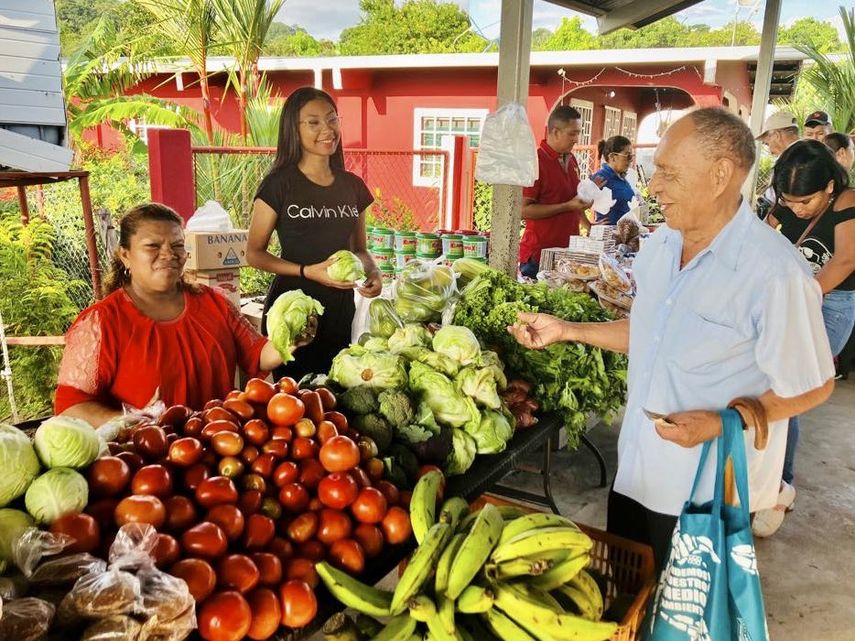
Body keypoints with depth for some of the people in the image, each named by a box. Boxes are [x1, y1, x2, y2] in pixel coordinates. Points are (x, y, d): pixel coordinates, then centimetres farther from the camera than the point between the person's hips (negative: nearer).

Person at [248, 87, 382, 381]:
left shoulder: (353, 186, 6)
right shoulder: (279, 184, -7)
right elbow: (254, 254, -5)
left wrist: (371, 272, -6)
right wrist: (307, 271, -18)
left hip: (339, 311, 4)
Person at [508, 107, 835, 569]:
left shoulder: (775, 272, -24)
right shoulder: (659, 245, 0)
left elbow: (812, 386, -15)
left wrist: (722, 423, -26)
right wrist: (565, 331, 6)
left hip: (710, 496, -6)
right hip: (637, 469, 7)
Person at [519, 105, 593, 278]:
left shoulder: (571, 160, 14)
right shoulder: (535, 162, -12)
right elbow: (524, 210, -17)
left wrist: (588, 226, 16)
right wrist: (567, 206, -18)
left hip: (569, 250, 7)